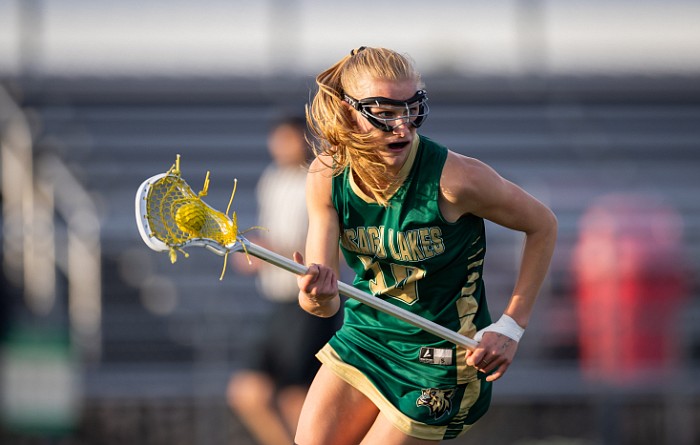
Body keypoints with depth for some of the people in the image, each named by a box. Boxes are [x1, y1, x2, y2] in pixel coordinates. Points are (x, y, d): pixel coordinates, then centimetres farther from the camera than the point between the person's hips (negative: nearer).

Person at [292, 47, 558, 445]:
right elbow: (325, 302, -14)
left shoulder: (456, 178, -26)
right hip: (364, 337, 5)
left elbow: (543, 226, -9)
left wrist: (511, 326, -11)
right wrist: (316, 297, -40)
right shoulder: (327, 176, -13)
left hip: (438, 357, -5)